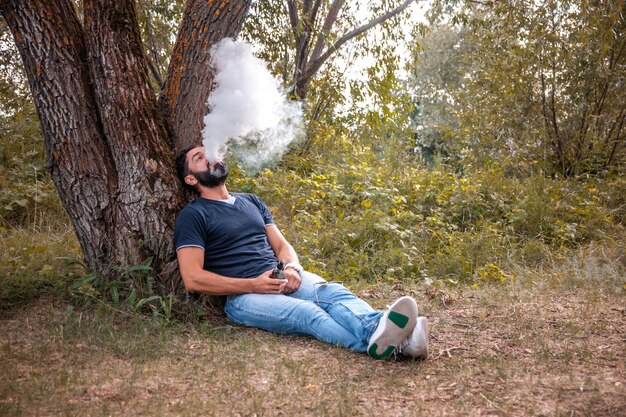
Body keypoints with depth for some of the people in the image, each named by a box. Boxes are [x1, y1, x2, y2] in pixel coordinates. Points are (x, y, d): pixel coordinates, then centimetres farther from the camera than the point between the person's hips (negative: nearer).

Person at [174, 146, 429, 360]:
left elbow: (282, 245, 20)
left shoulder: (251, 201, 24)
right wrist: (253, 285, -16)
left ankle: (377, 328, -54)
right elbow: (193, 279, -7)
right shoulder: (192, 215, 3)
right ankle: (375, 341, -59)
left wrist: (292, 268, -6)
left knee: (334, 293, -26)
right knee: (306, 313, -35)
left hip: (282, 279, 6)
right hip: (241, 296, -6)